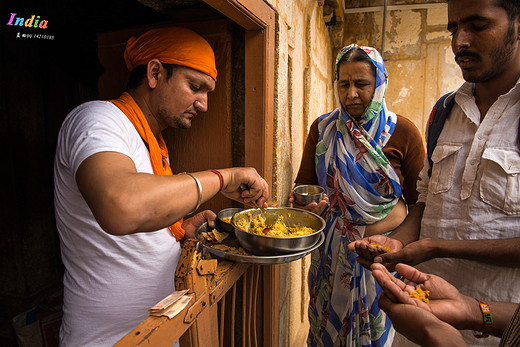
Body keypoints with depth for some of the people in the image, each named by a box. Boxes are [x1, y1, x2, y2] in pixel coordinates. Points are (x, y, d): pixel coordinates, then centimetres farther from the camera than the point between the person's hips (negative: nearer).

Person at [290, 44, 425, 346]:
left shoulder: (403, 133, -5)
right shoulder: (322, 128, 1)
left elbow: (418, 202, -4)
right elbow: (304, 182, 2)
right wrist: (302, 202, -19)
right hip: (329, 250, 2)